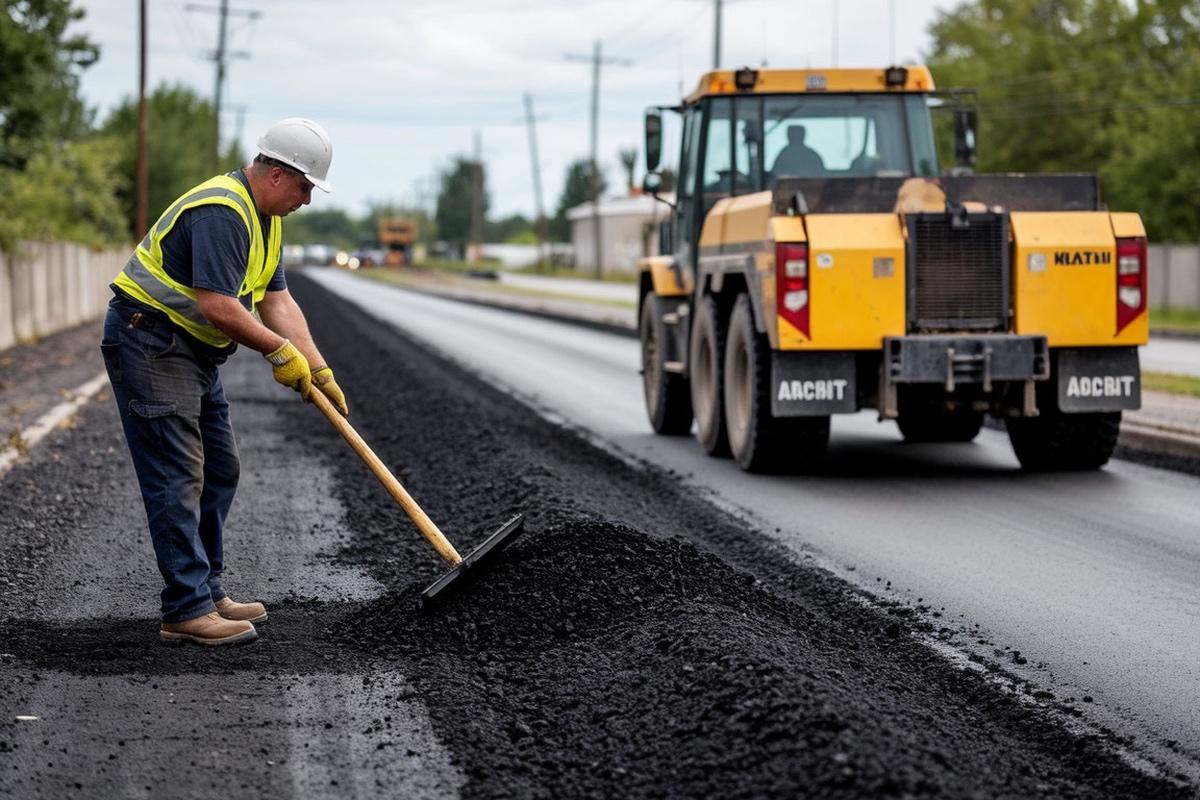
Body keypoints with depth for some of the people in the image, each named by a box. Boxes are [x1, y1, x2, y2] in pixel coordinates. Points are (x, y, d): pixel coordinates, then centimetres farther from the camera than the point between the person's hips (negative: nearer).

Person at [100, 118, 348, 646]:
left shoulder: (264, 218, 12)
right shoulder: (222, 211, -22)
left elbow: (278, 302, 10)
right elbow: (218, 306, -27)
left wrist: (318, 370, 2)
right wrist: (279, 351, -16)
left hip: (195, 349, 11)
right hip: (148, 339, -11)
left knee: (218, 471, 13)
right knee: (177, 478, -12)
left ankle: (206, 591, 21)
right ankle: (187, 611, -11)